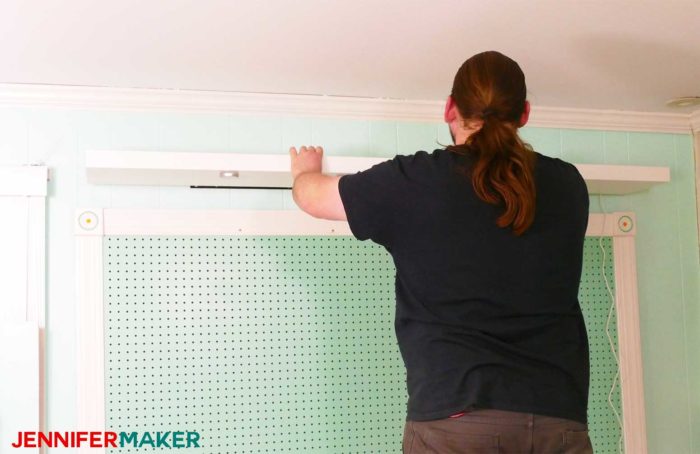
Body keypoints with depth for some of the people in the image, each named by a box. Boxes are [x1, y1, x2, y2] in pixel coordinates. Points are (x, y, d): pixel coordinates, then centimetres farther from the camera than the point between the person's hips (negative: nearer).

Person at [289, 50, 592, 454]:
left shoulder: (415, 182, -1)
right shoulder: (567, 187, 8)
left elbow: (312, 197, 16)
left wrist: (306, 169, 38)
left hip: (456, 415, -3)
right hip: (559, 415, 4)